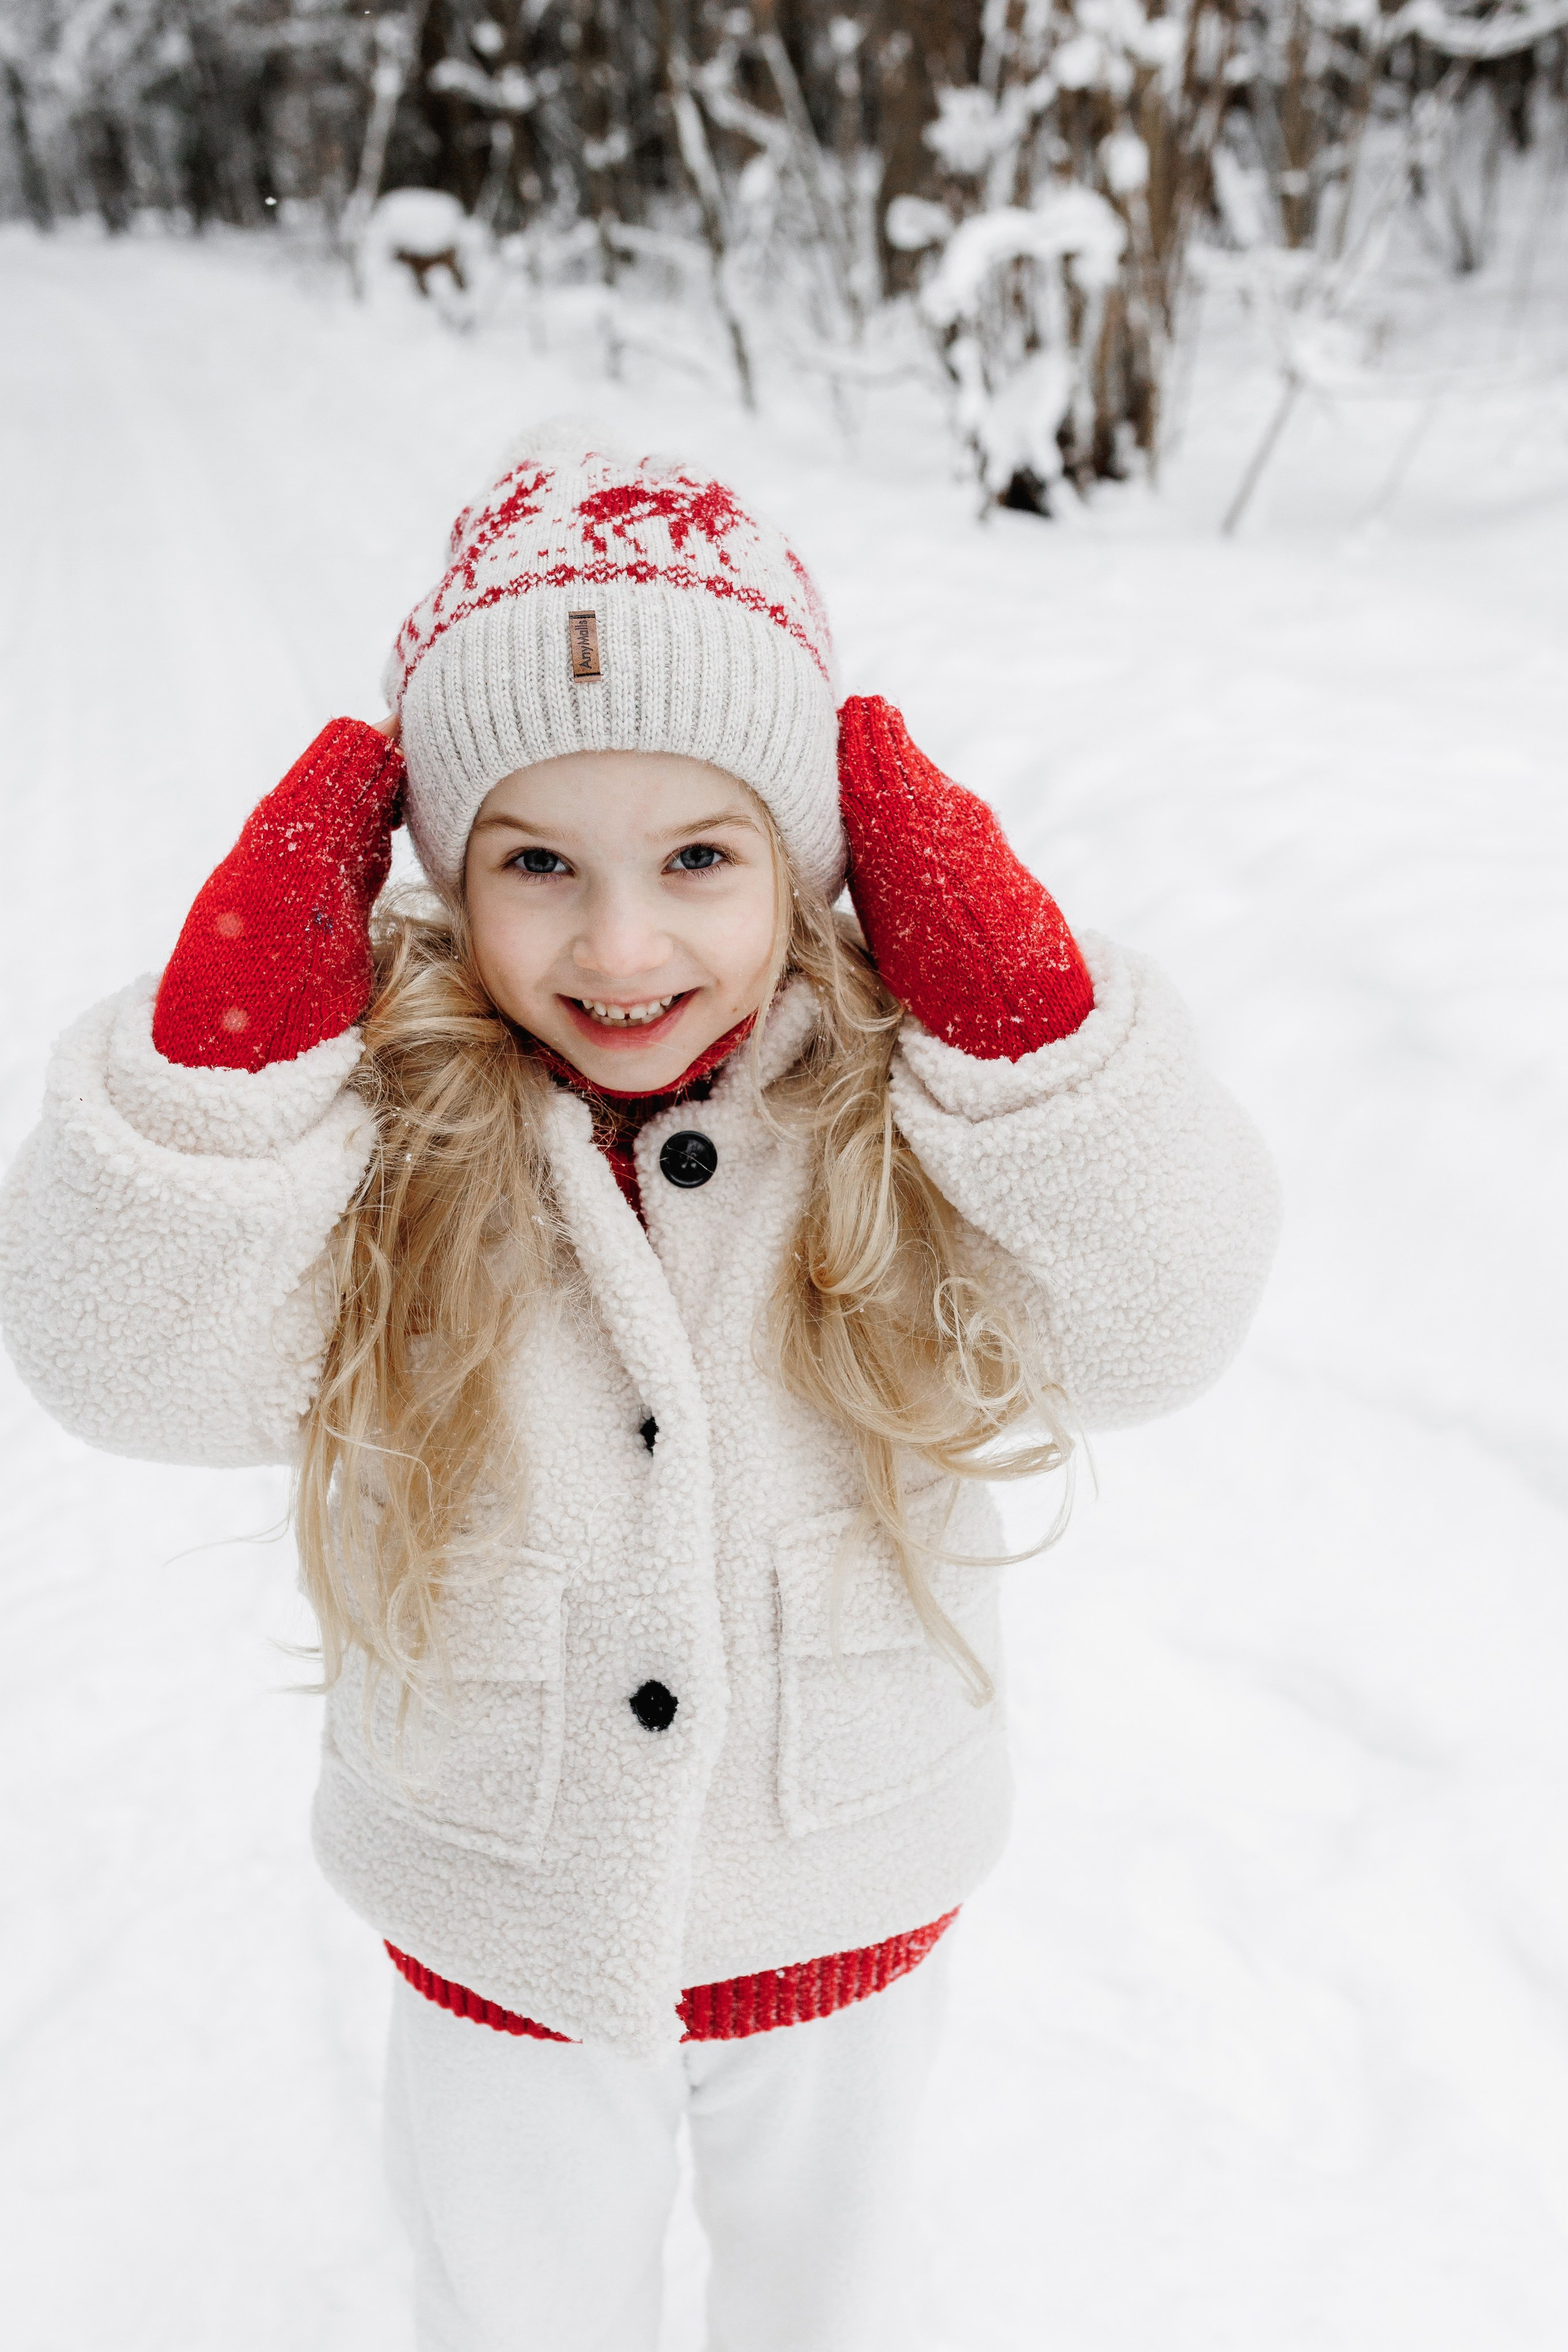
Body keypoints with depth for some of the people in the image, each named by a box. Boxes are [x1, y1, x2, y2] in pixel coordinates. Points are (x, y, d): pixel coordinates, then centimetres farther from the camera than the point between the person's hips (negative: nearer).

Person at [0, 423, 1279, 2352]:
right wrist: (240, 1017, -37)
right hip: (502, 1951, 0)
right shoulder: (379, 1145, -21)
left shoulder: (896, 1125, -20)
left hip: (847, 1922, 1)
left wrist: (1006, 996, -34)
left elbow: (1159, 1324, -26)